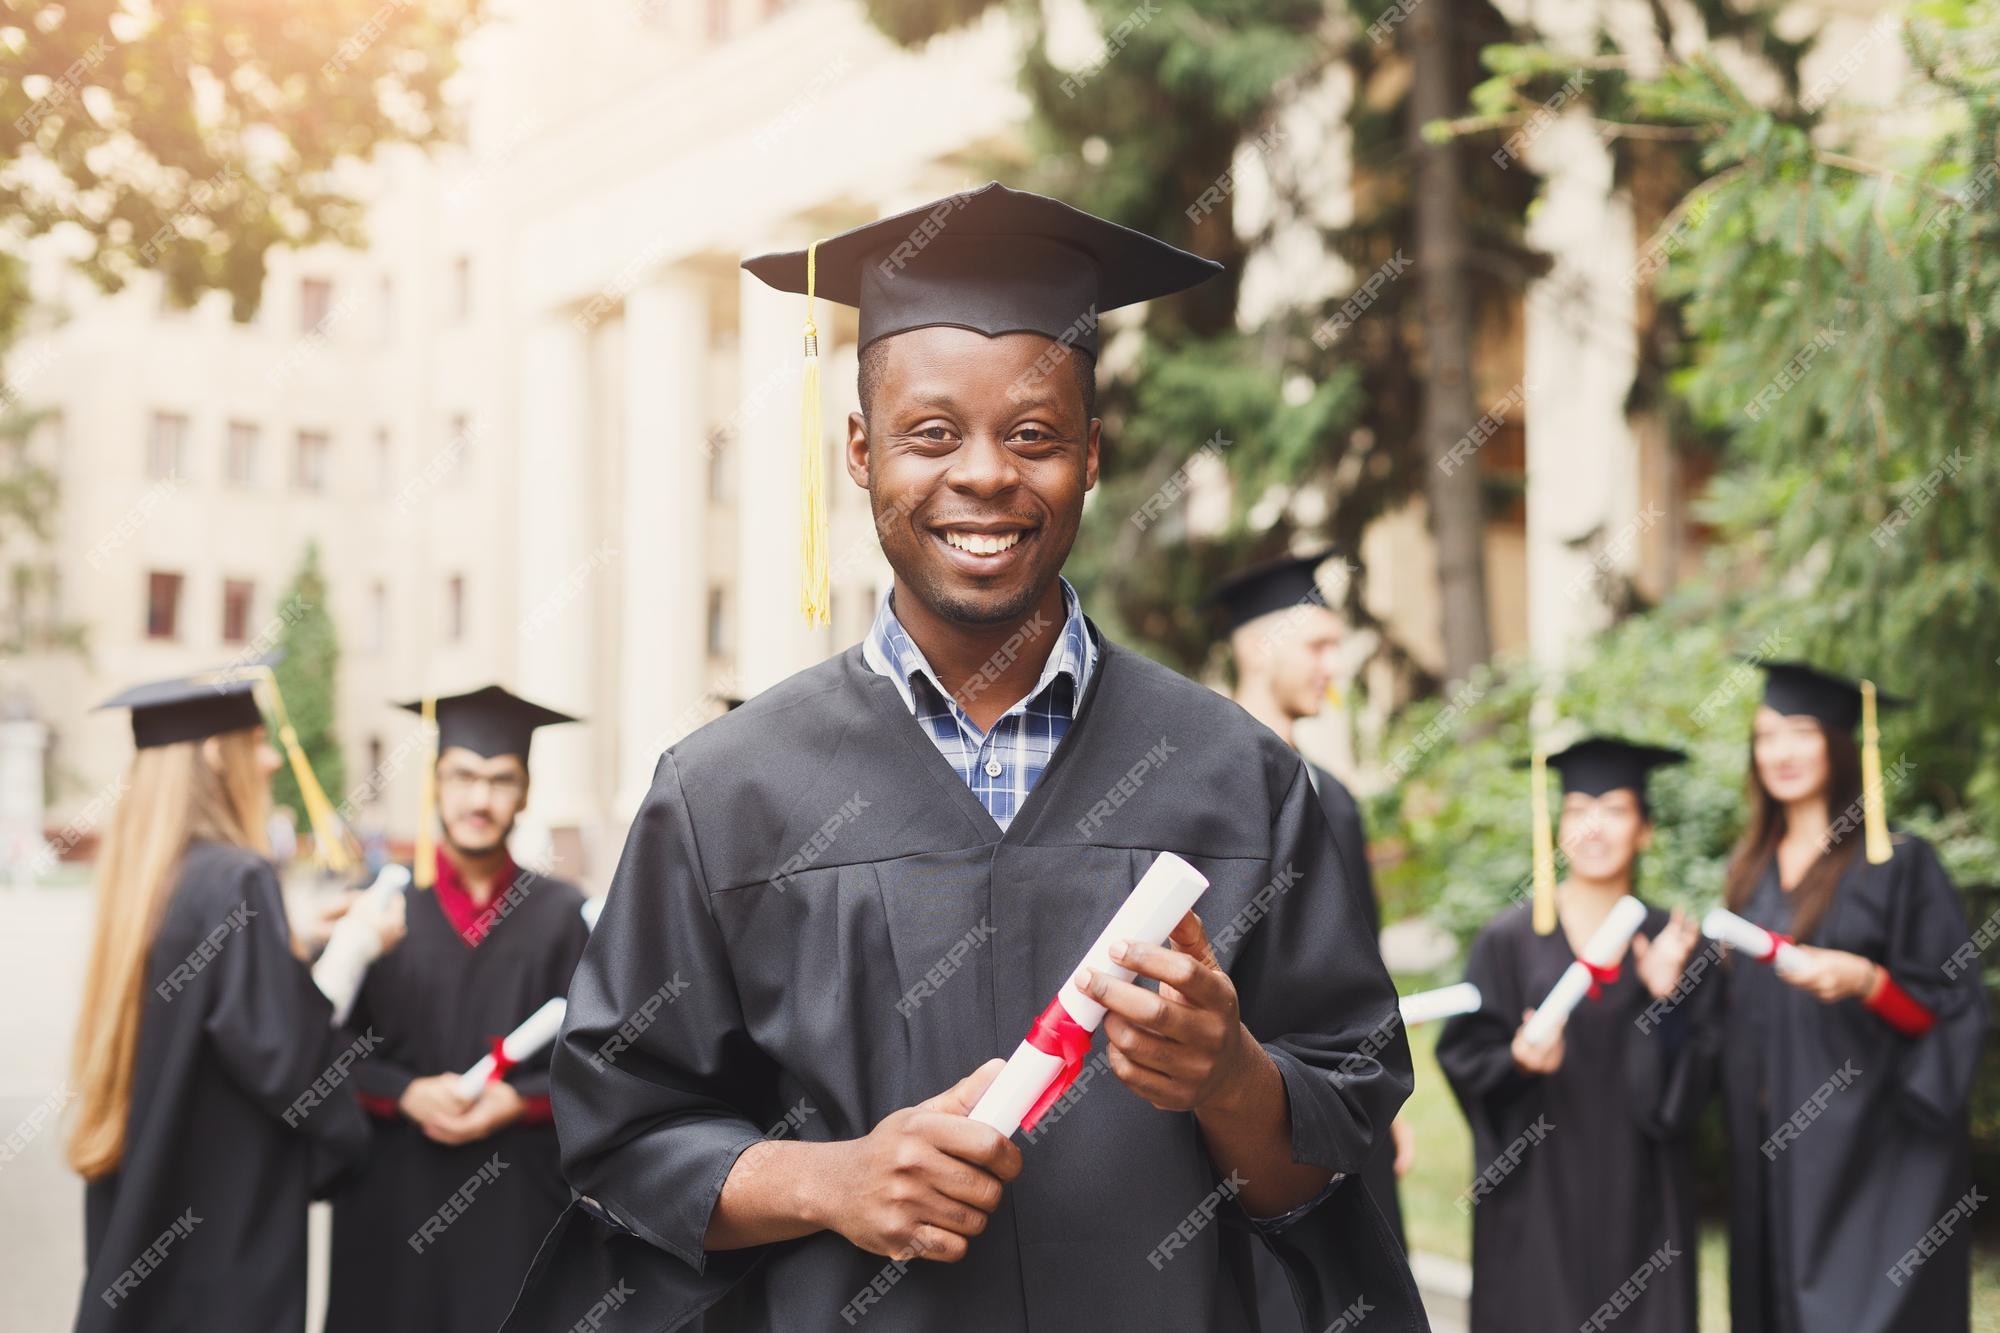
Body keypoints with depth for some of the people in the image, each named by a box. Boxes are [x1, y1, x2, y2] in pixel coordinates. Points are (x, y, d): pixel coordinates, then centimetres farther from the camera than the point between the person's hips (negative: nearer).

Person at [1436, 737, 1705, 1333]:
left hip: (1639, 1194, 2)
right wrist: (1518, 1060, -21)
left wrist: (1666, 995, -13)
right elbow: (1462, 1054, -2)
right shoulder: (1510, 937, -2)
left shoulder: (1669, 939, 5)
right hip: (1536, 1191, -2)